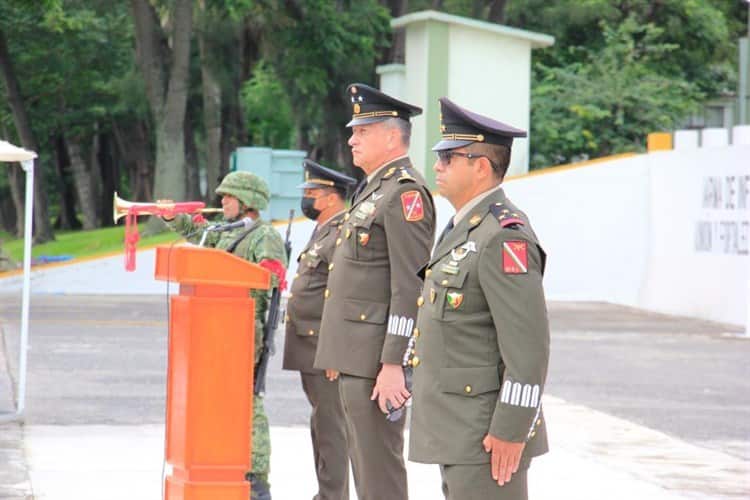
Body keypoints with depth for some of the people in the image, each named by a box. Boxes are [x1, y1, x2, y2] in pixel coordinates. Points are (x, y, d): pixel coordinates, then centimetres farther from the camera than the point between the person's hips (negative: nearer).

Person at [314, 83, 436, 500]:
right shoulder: (374, 190, 18)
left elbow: (410, 287, -20)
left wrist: (393, 365, -23)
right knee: (365, 465, 14)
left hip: (378, 357, -10)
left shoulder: (405, 192, -14)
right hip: (357, 355, 10)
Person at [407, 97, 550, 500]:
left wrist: (510, 431, -22)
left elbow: (529, 343, -22)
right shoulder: (462, 229, 16)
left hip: (487, 433, -10)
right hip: (457, 429, 10)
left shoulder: (504, 237, -17)